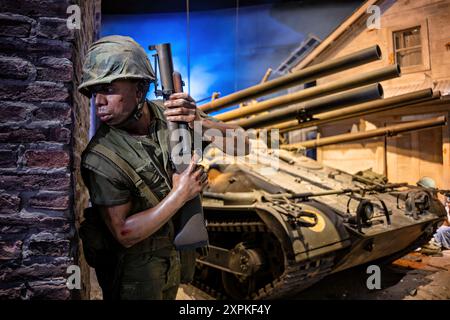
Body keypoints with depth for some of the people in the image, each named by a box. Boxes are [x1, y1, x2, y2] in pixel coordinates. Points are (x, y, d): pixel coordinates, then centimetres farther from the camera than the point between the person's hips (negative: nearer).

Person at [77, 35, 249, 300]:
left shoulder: (171, 114, -16)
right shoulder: (100, 158, -26)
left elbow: (241, 145, -15)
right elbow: (124, 234, -22)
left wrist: (201, 122, -33)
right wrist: (180, 194, -30)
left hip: (173, 249, 5)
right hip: (132, 263, -5)